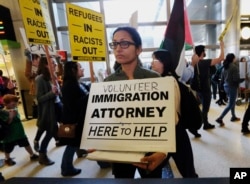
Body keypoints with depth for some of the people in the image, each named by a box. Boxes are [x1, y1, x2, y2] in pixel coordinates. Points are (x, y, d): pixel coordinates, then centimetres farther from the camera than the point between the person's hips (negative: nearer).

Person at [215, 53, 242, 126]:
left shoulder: (224, 67, 7)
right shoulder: (234, 67, -16)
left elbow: (222, 78, 11)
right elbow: (236, 79, -20)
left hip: (226, 86, 8)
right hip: (232, 87, -8)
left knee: (232, 102, 22)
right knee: (230, 104, -2)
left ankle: (233, 117, 32)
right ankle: (220, 118, -7)